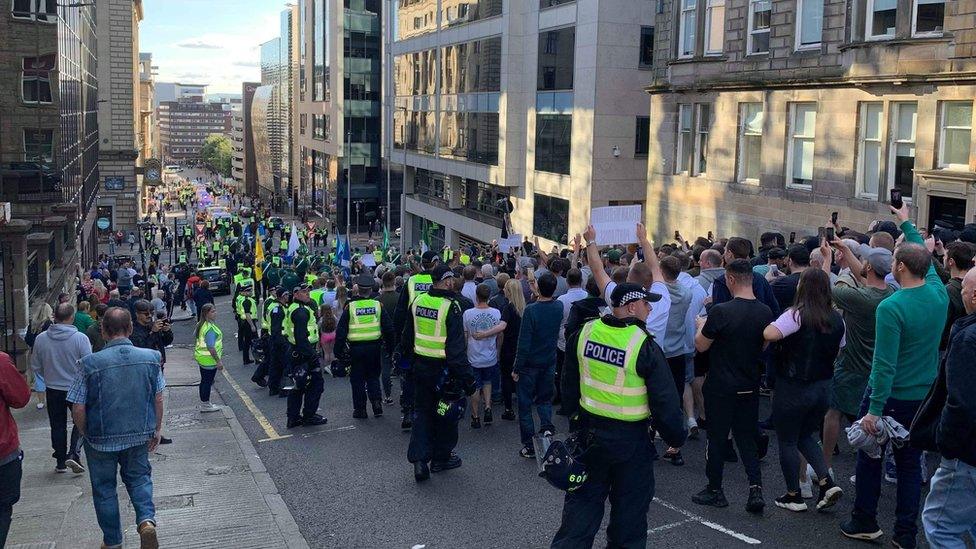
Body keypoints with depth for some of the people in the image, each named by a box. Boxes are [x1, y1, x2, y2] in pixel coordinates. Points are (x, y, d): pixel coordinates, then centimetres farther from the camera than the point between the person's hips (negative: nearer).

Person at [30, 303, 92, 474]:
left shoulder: (41, 339, -7)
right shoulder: (80, 338, -17)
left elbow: (35, 367, 3)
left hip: (53, 389, 3)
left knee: (58, 426, 14)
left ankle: (60, 462, 20)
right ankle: (73, 454, -1)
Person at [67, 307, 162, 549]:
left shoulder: (90, 363, -18)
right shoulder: (151, 358, -10)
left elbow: (78, 409, -13)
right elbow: (158, 399, 0)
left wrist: (86, 434, 6)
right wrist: (157, 429, 13)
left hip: (102, 439, -2)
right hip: (139, 436, 2)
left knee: (104, 487, 16)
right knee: (138, 477, 22)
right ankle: (146, 519, -2)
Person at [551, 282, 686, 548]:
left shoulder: (585, 333, -3)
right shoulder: (645, 346, -19)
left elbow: (568, 384, 9)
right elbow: (665, 401, -14)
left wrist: (574, 416, 23)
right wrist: (676, 438, 0)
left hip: (588, 431, 5)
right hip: (629, 438, -4)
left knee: (582, 500, 16)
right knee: (630, 508, 13)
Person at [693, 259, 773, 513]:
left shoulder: (721, 311, -20)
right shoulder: (765, 313, -2)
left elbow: (701, 346, -10)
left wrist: (701, 326, 8)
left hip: (721, 387, -5)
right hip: (750, 386, 5)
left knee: (717, 438, 9)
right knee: (747, 439, 14)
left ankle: (715, 490, 21)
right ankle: (756, 489, 2)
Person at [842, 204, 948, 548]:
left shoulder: (891, 308, -22)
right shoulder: (939, 294, -4)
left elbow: (884, 364, -24)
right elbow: (924, 257, 17)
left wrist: (874, 409, -20)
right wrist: (906, 222, 30)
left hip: (890, 397, -5)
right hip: (925, 397, 5)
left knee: (869, 459, 12)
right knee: (910, 464, 12)